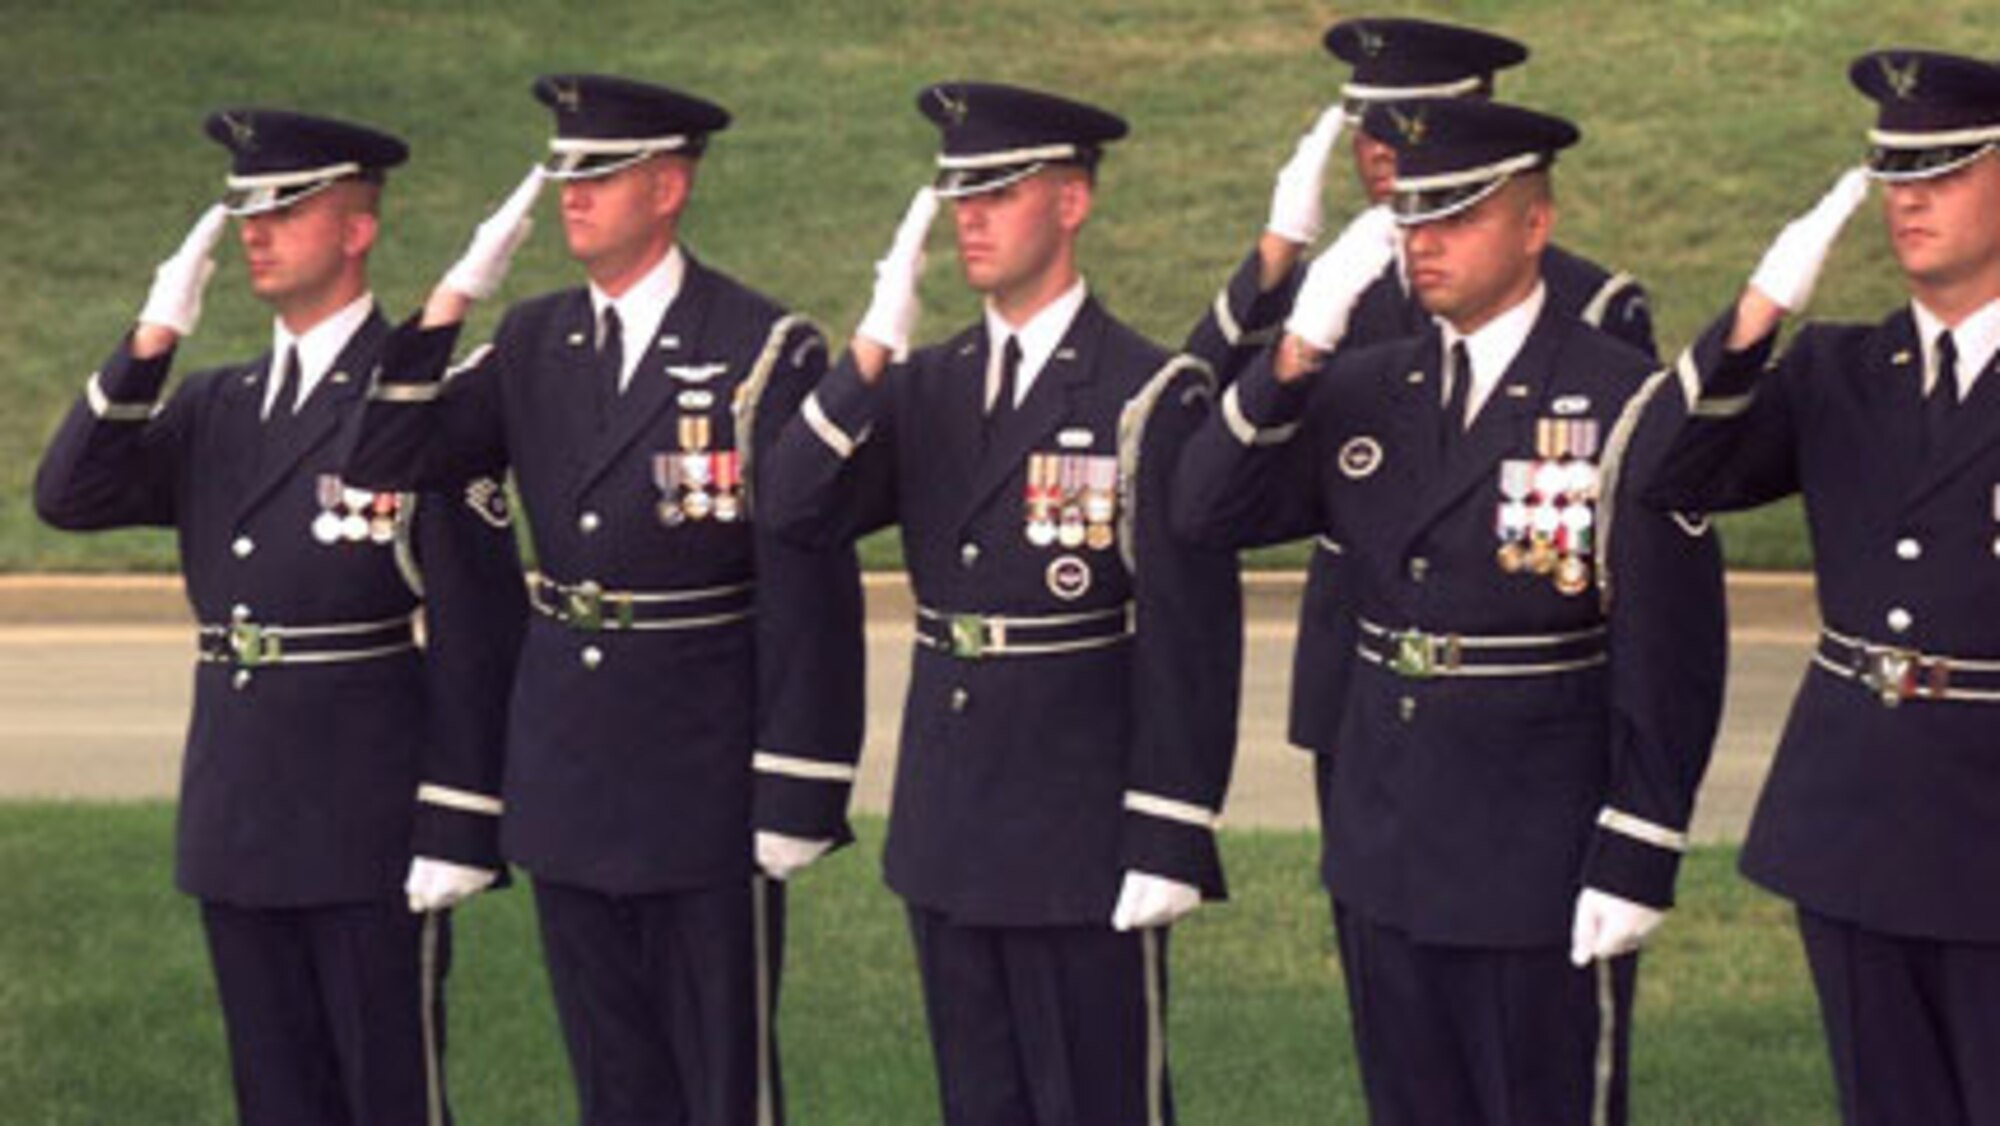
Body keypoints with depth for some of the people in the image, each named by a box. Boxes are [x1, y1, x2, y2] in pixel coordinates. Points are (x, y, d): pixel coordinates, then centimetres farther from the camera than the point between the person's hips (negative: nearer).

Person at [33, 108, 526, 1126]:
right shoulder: (216, 406, 13)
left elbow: (479, 631, -10)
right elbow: (67, 497, 0)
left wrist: (457, 830, -14)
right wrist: (152, 340, -8)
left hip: (373, 839, -6)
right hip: (238, 831, 6)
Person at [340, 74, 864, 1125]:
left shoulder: (766, 350, -10)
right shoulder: (533, 342, 8)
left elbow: (810, 584, -12)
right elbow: (385, 459, -1)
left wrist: (796, 792, -14)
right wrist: (451, 300, -9)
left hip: (705, 781, -6)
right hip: (567, 780, 6)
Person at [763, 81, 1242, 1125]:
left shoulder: (1152, 398, -9)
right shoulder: (923, 387, 9)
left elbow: (1192, 635, -12)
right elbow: (794, 511, -4)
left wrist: (1169, 843, -15)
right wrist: (870, 353, -15)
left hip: (1085, 834, -6)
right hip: (948, 833, 6)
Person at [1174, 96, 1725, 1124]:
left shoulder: (1626, 409, -10)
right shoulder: (1363, 393, 7)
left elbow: (1672, 658, -12)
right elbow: (1206, 511, -4)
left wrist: (1635, 866, -15)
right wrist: (1297, 349, -15)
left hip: (1543, 874, -5)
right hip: (1383, 862, 6)